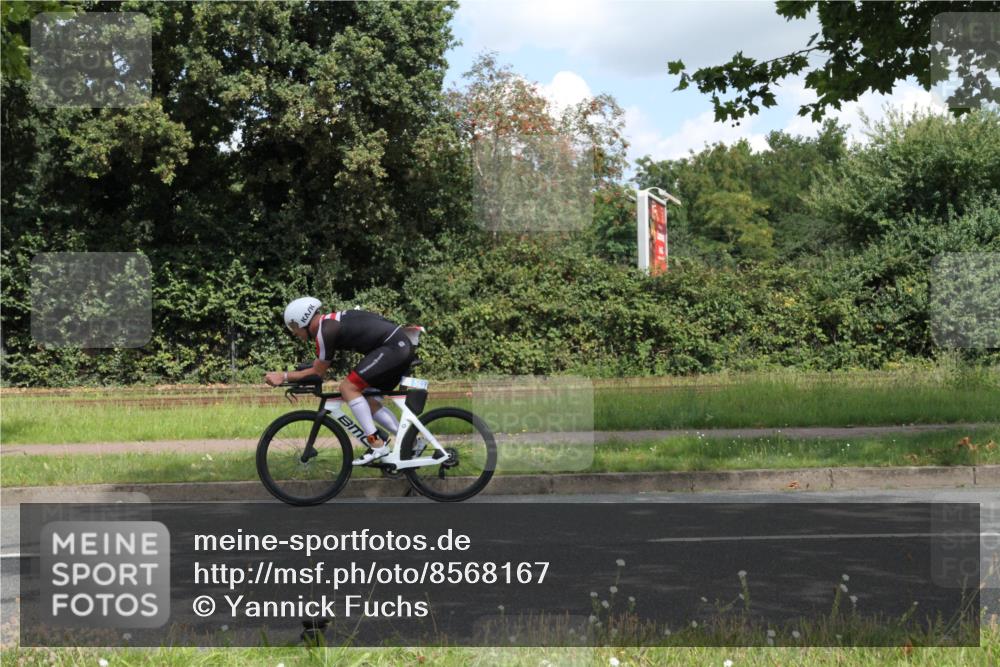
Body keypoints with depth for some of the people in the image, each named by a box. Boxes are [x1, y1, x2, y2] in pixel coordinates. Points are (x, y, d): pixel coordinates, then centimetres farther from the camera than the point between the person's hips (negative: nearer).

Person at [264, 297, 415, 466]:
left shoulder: (326, 330, -11)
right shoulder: (330, 322, 18)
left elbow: (317, 372, -4)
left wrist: (284, 376, 0)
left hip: (392, 348, -10)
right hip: (403, 346, 10)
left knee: (348, 387, -9)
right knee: (370, 402, 14)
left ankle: (377, 445, -10)